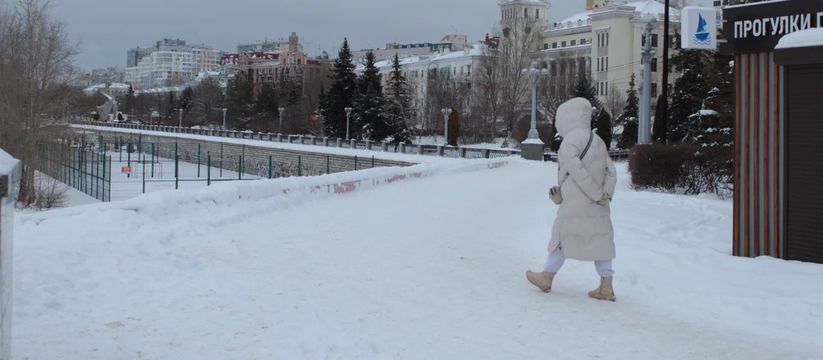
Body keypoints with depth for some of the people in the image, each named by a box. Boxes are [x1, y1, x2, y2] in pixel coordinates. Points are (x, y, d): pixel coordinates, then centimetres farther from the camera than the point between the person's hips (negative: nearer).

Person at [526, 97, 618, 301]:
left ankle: (546, 278, 21)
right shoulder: (597, 141, 11)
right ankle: (606, 286, 6)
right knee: (600, 240, 8)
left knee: (562, 238, 6)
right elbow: (611, 171, 6)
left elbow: (579, 173, -19)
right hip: (598, 207, 7)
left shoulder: (569, 142, -12)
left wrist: (598, 195, -13)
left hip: (575, 206, -7)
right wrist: (606, 194, -2)